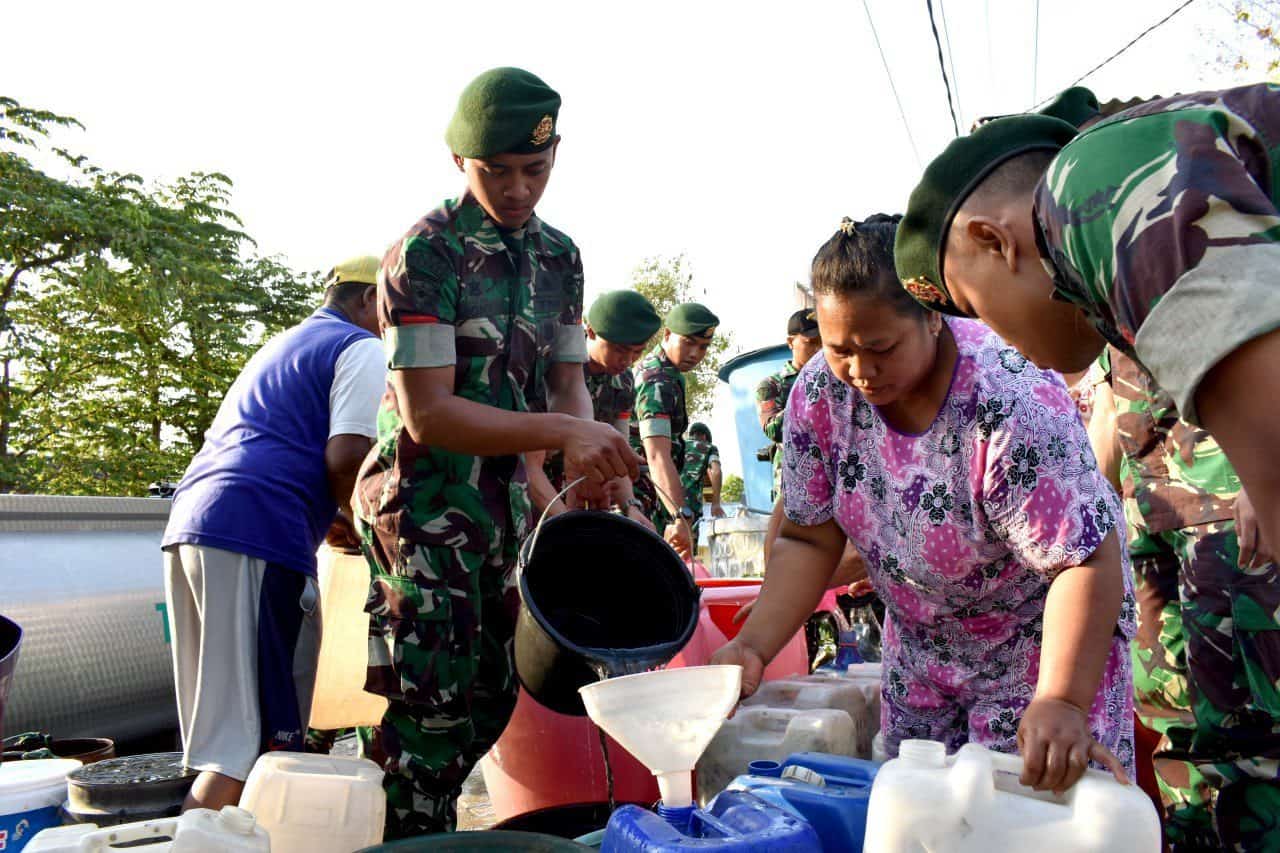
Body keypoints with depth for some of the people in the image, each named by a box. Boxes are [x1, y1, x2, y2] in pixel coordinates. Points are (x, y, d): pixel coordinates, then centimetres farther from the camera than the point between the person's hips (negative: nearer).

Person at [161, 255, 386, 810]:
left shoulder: (281, 346, 31)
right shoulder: (361, 348, 3)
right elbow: (345, 457, -11)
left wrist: (328, 519, 28)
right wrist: (359, 522, 8)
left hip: (190, 518, 9)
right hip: (259, 533, -9)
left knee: (220, 719, 15)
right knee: (263, 732, -7)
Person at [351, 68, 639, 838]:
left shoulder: (560, 256, 6)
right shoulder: (425, 253, -15)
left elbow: (568, 383, 8)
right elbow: (426, 413, -20)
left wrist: (589, 452, -14)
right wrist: (560, 432, -29)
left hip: (506, 495, 7)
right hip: (423, 496, -7)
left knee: (493, 693, 14)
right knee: (434, 698, -6)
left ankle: (426, 824, 31)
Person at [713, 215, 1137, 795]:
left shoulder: (1010, 398, -31)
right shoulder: (819, 393, -15)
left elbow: (1087, 562, -28)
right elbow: (809, 540, -9)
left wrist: (1061, 703, -38)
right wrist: (754, 647, -20)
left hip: (1044, 648, -4)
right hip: (920, 653, 5)